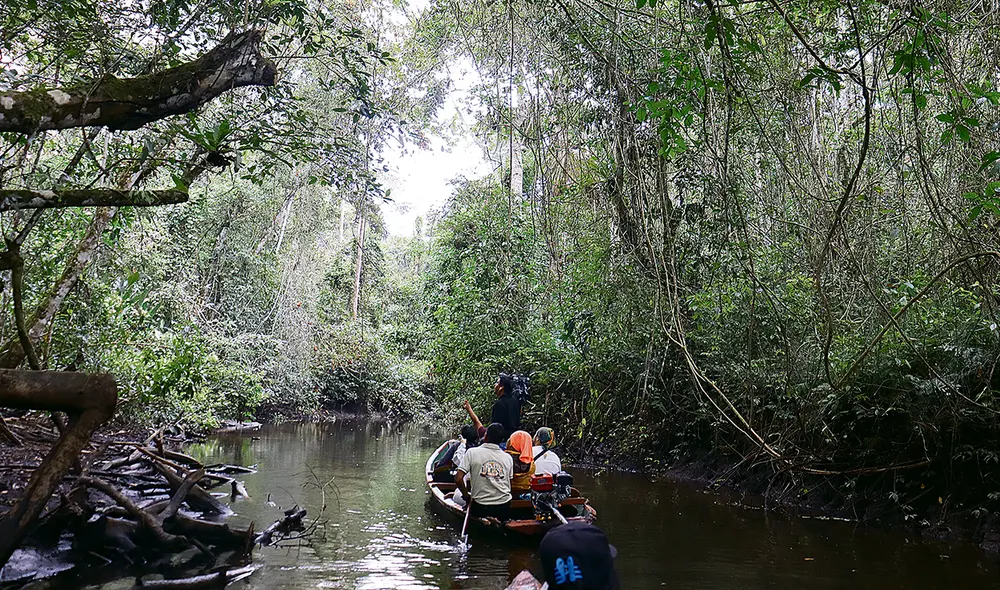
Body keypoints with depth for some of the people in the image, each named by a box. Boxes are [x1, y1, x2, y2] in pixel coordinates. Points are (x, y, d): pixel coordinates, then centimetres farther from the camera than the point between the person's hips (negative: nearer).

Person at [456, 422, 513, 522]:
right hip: (504, 507, 4)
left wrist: (466, 495, 4)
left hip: (480, 507, -4)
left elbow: (458, 479, -11)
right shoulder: (508, 458, 3)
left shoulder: (472, 452, -6)